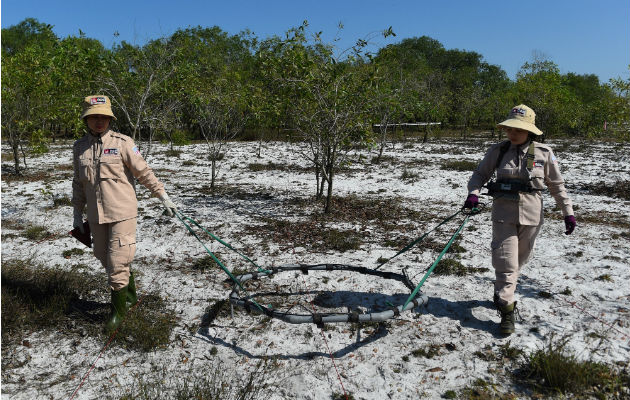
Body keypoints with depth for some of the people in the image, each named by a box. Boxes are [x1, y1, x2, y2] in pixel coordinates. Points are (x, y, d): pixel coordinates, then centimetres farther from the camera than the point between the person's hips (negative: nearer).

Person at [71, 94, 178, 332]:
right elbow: (78, 183, 16)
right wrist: (78, 213, 18)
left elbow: (143, 172, -4)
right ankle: (130, 297, 35)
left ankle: (119, 311, 9)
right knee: (106, 259, 14)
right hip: (96, 216, 5)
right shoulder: (79, 147, 8)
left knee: (117, 261, -6)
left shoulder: (122, 143, -6)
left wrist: (163, 196, -4)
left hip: (122, 213, -5)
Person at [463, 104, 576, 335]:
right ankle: (506, 310, 4)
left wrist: (568, 212, 5)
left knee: (519, 260, 15)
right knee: (506, 262, -3)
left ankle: (502, 292, 39)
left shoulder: (543, 153, -3)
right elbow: (480, 174, 5)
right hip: (504, 214, -1)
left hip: (531, 215, 1)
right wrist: (473, 193, -15)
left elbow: (557, 185, 6)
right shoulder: (498, 150, -2)